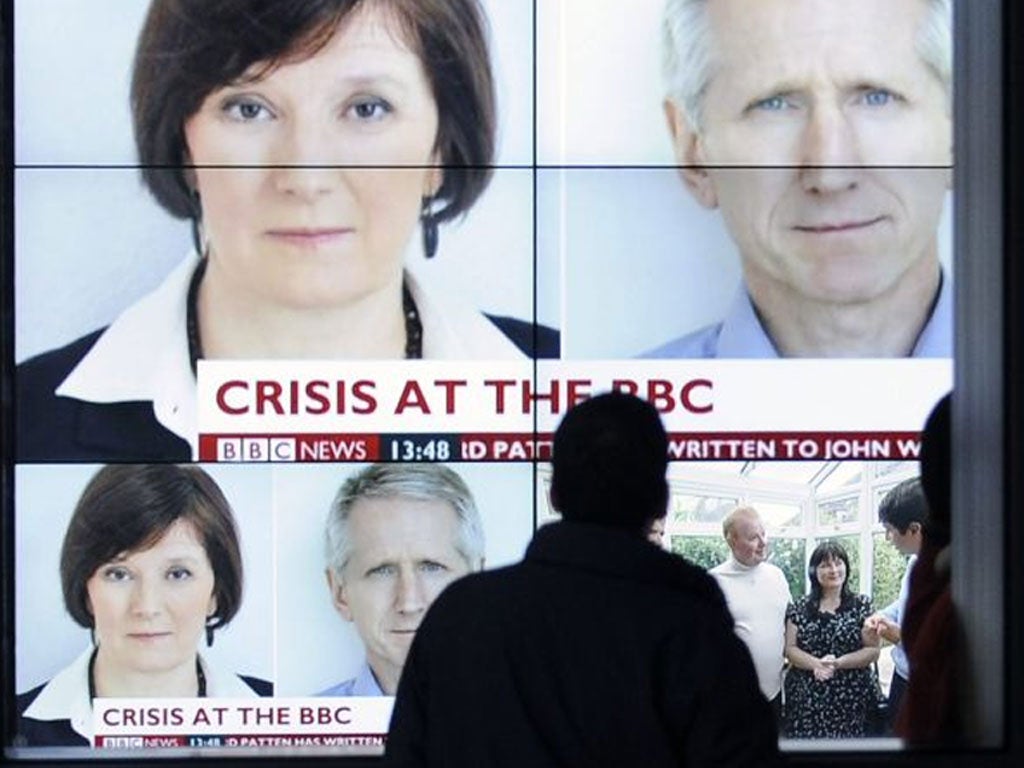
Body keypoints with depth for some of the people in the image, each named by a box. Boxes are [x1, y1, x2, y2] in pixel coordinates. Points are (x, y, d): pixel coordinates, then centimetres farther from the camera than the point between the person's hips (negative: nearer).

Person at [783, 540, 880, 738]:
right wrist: (816, 664, -15)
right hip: (807, 698, 1)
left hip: (851, 698, -1)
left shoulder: (862, 605, 5)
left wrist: (838, 663, -15)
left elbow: (873, 650, 0)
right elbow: (790, 648, 4)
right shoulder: (800, 608, 8)